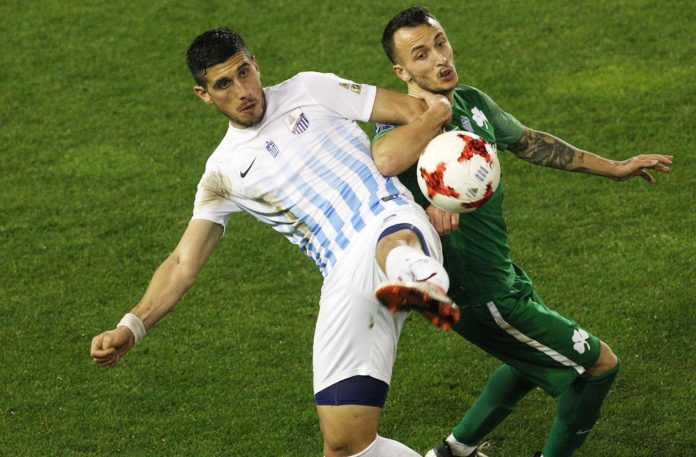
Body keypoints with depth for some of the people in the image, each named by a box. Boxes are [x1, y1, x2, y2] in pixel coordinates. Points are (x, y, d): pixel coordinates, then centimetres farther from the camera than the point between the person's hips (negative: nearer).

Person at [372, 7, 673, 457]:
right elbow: (384, 160, -50)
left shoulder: (471, 101, 1)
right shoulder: (403, 123, -24)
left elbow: (529, 141, 19)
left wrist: (614, 168, 25)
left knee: (537, 361, 33)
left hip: (502, 273, 9)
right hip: (482, 296, -9)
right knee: (598, 364, 5)